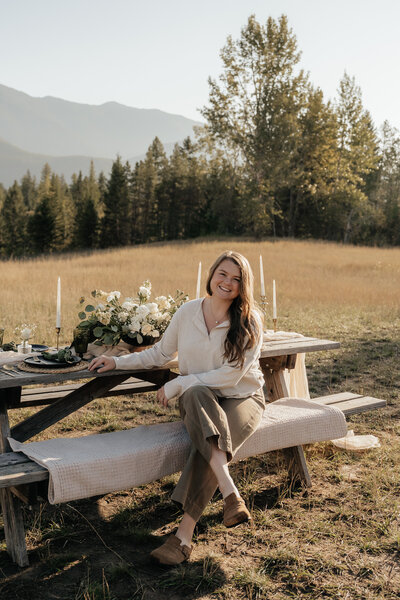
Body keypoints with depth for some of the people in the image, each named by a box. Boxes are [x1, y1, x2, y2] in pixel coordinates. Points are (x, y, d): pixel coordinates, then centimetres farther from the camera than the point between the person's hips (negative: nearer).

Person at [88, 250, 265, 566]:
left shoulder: (250, 322, -9)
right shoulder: (187, 312, 1)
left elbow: (231, 375, -16)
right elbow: (160, 354, 14)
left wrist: (178, 384, -17)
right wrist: (118, 361, 5)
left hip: (241, 398, -2)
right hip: (197, 399, 2)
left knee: (207, 446, -33)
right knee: (197, 393, -37)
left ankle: (183, 536, -30)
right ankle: (231, 494, -46)